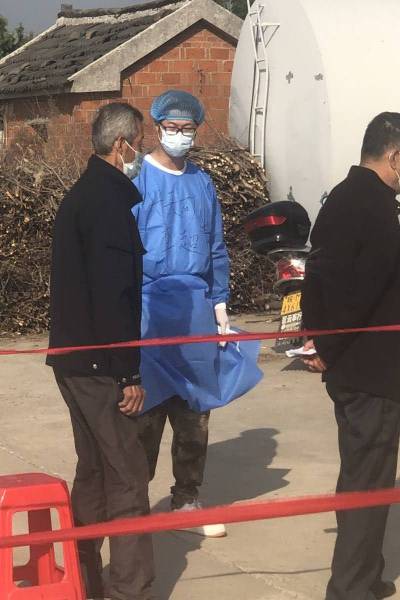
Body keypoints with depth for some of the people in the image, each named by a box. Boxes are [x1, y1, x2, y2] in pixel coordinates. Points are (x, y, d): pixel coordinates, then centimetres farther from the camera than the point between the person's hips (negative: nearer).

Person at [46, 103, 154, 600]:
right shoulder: (110, 199, -16)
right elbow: (113, 294, -22)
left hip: (73, 358, 10)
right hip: (99, 363, -10)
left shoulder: (83, 194, 15)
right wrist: (129, 373, -19)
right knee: (127, 479, -6)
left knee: (93, 470, 17)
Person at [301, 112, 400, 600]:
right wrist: (330, 349, -13)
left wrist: (323, 338, 5)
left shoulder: (341, 197, 12)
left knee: (357, 473, 19)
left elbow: (323, 273, 11)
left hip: (348, 363, 10)